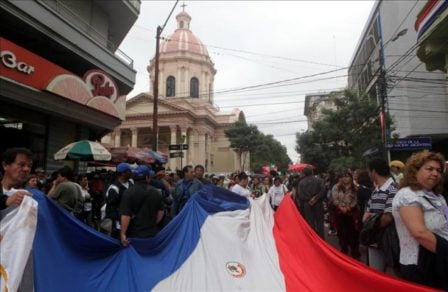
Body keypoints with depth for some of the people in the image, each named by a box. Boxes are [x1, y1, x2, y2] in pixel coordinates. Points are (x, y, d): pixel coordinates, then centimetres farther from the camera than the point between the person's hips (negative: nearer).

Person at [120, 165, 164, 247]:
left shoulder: (129, 192, -12)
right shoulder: (156, 192, 2)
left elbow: (125, 215, -19)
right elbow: (161, 212, 7)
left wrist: (123, 234, -14)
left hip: (134, 234, -3)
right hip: (152, 233, 4)